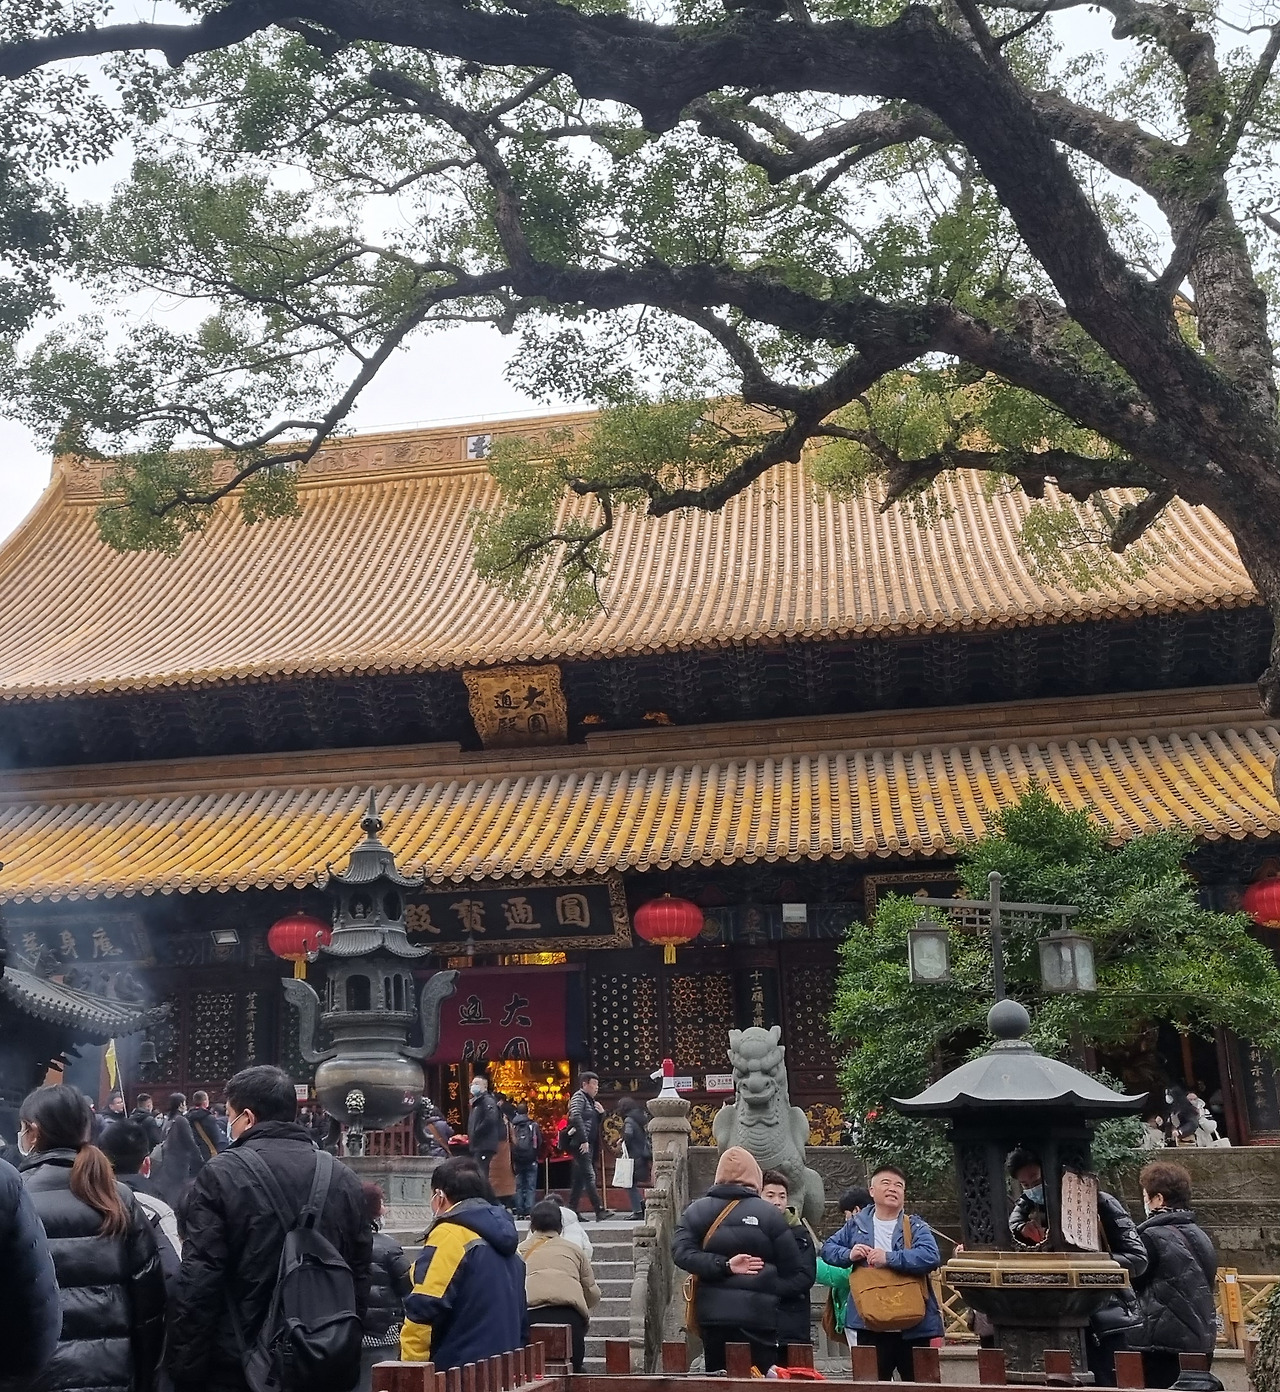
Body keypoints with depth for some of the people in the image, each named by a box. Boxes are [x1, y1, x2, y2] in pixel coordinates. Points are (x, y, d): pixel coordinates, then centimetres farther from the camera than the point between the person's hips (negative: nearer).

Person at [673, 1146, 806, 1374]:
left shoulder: (696, 1211, 5)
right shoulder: (769, 1214, -3)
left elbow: (681, 1253, -9)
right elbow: (792, 1270, -2)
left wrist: (724, 1266, -13)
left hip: (713, 1311, 3)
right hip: (758, 1313, -3)